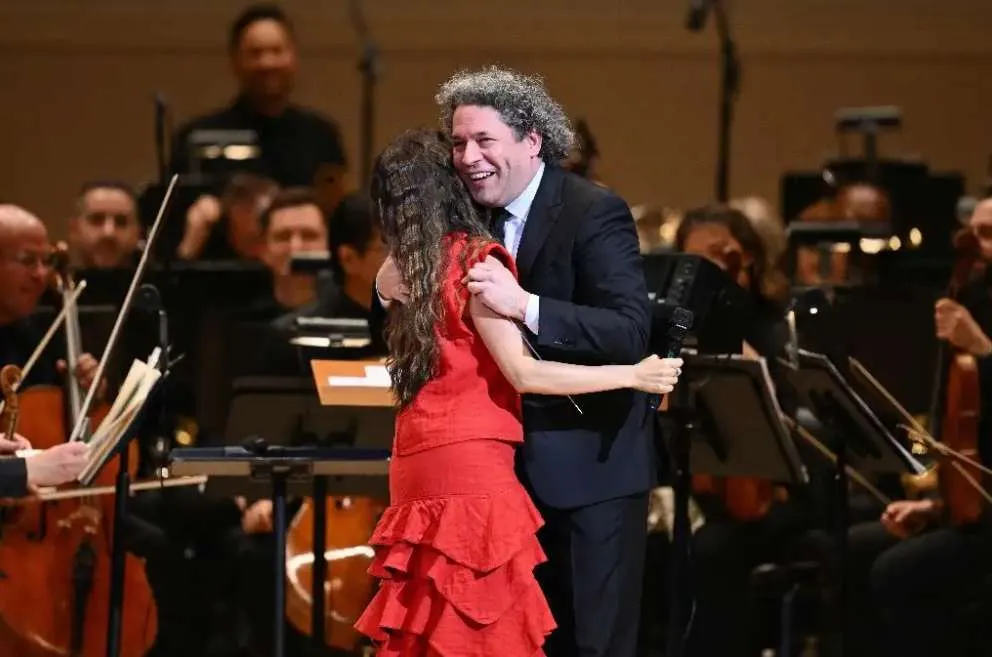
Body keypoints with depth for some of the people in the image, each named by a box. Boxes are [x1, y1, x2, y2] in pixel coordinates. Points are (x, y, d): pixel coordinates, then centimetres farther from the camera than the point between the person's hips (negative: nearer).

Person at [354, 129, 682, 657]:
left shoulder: (406, 270, 11)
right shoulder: (475, 261, -9)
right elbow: (524, 373, -13)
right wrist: (634, 375, -9)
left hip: (417, 465, 8)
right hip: (470, 464, -8)